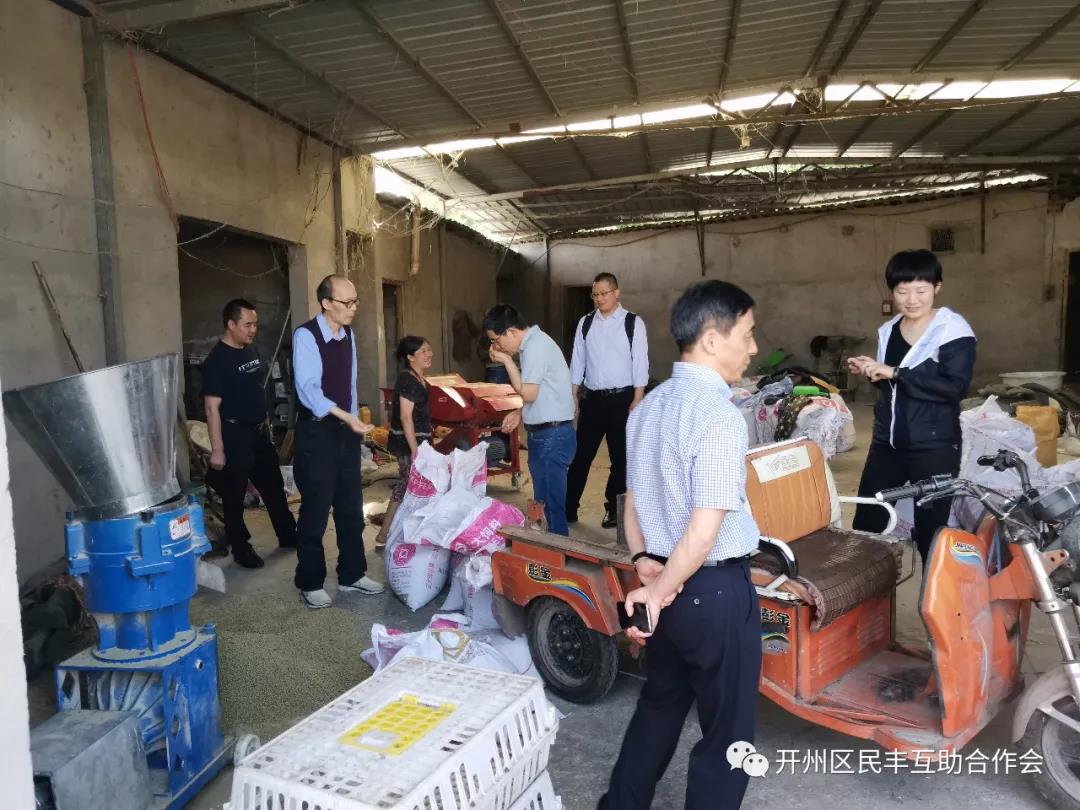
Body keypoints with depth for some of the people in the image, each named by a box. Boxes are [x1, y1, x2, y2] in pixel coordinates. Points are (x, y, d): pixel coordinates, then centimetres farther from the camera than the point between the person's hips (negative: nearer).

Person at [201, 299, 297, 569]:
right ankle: (241, 548, 19)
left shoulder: (250, 350, 7)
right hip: (234, 435, -8)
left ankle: (288, 535, 31)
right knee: (235, 495, 6)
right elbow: (212, 407, -18)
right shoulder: (217, 360, -17)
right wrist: (217, 449, -19)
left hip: (259, 431, 8)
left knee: (274, 486, 17)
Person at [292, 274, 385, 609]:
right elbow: (307, 389, -27)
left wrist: (353, 421, 10)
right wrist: (347, 417, -35)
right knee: (316, 509, 2)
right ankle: (310, 584, 18)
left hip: (345, 430, 7)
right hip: (316, 432, -7)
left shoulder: (348, 335, 7)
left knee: (351, 506, 13)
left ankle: (352, 575, 28)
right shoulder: (306, 335, -16)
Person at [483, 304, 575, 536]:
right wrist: (519, 414, 10)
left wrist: (507, 360, -12)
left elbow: (528, 393, -20)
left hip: (552, 436, -10)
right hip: (545, 434, 10)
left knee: (551, 502, -3)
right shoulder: (533, 343, 13)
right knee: (543, 501, 17)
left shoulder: (535, 346, -18)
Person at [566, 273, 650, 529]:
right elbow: (577, 360, 7)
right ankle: (568, 508, 15)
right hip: (592, 398, 3)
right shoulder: (585, 323, 5)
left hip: (622, 399, -2)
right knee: (581, 455, 6)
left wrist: (637, 400, -12)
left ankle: (613, 510, 23)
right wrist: (574, 397, 5)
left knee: (621, 457, 9)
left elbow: (640, 362, -6)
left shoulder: (633, 323, -4)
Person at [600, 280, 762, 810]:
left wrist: (644, 563, 1)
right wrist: (659, 592, -13)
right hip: (716, 590, -8)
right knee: (727, 732, 12)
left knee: (658, 704, 26)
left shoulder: (647, 407, 4)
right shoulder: (719, 415, -22)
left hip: (667, 586, 8)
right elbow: (705, 530, -24)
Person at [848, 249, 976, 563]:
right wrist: (871, 372, 2)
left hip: (934, 447, -6)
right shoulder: (888, 331, 9)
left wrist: (895, 373, -24)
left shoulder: (953, 330, -10)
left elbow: (956, 386, -23)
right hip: (887, 441, 6)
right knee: (866, 523, 11)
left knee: (930, 530, 5)